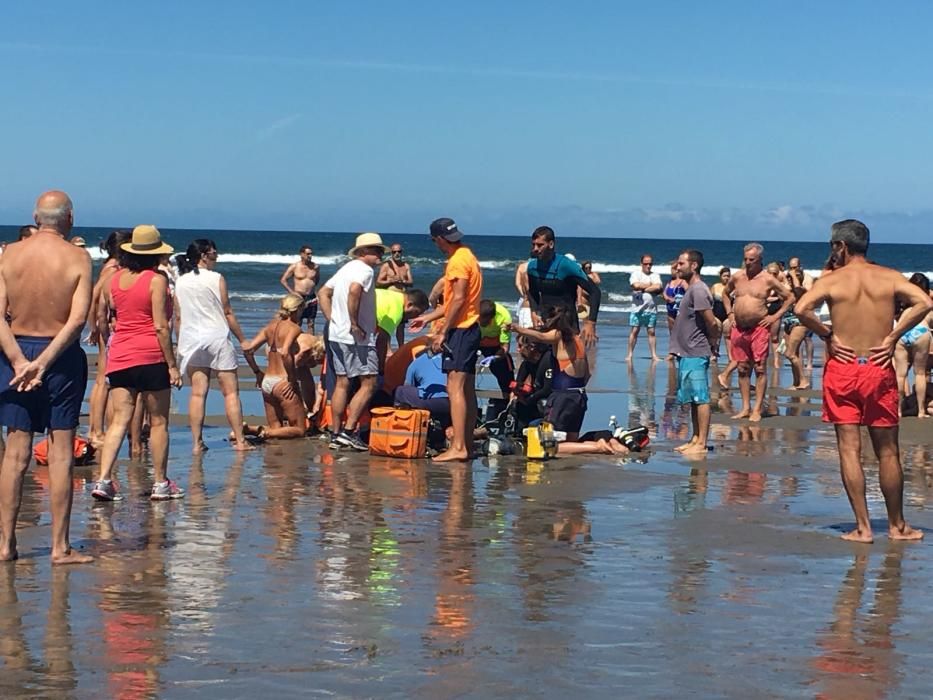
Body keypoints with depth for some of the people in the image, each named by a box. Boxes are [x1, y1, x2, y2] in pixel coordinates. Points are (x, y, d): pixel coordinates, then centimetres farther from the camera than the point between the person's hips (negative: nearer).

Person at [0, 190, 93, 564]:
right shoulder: (78, 257, -6)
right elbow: (78, 319, -16)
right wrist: (43, 362, -18)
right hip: (62, 355, -3)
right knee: (60, 454, 2)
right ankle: (60, 547, 3)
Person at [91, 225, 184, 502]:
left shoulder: (115, 277, 9)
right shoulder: (157, 280, -8)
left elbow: (100, 316, 15)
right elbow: (160, 326, -11)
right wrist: (172, 365, -7)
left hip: (119, 357, 5)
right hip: (151, 357, -5)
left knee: (120, 419, 4)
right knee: (158, 422, 5)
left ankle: (104, 479, -8)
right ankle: (160, 483, 11)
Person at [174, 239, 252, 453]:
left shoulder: (180, 282, 6)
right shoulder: (216, 279, -5)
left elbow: (178, 317, 8)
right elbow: (228, 313, -3)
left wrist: (181, 343, 17)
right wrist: (242, 339, 5)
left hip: (191, 340, 4)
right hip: (217, 338, -4)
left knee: (197, 393, 4)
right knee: (230, 392, 2)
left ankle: (197, 443, 0)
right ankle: (240, 440, 1)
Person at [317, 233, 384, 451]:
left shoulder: (346, 269, 19)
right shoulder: (365, 270, -10)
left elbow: (323, 293, 20)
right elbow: (354, 290, -30)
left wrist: (332, 319, 13)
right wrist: (354, 323, -24)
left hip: (337, 335, 9)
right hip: (358, 337, -9)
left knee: (342, 384, 11)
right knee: (368, 384, -6)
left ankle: (336, 434, 12)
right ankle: (349, 431, -12)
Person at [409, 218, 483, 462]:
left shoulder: (458, 261, -13)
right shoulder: (467, 257, 19)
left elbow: (458, 300, -20)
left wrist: (442, 332, -18)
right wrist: (427, 318, 29)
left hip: (459, 330, -10)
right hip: (470, 328, 10)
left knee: (455, 387, -13)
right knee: (467, 389, 11)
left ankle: (458, 447, -18)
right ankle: (467, 444, 14)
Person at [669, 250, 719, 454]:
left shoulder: (698, 290, -15)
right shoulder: (690, 289, 16)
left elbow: (712, 322, -18)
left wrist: (713, 343, -5)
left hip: (696, 354, -10)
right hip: (687, 353, 10)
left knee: (700, 398, -6)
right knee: (693, 399, 14)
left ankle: (701, 444, -5)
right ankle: (695, 439, 20)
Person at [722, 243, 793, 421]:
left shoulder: (768, 279, -4)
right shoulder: (737, 277, 8)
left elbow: (789, 297, 3)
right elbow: (725, 294, 27)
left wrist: (775, 316, -4)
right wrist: (730, 313, 15)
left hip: (759, 328, -5)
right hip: (739, 328, 5)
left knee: (760, 369, -5)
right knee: (743, 369, 7)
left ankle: (757, 410, -4)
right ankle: (745, 408, 13)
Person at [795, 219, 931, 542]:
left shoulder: (832, 280, -3)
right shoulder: (889, 277, 2)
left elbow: (802, 308, -20)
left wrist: (827, 335, -6)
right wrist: (892, 336, -6)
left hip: (842, 370, -1)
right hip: (879, 370, 2)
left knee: (849, 449, 1)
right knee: (887, 451, 10)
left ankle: (863, 527, -1)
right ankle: (897, 525, 19)